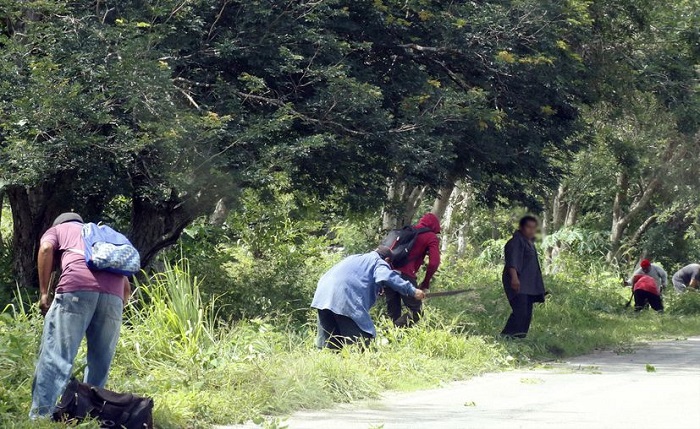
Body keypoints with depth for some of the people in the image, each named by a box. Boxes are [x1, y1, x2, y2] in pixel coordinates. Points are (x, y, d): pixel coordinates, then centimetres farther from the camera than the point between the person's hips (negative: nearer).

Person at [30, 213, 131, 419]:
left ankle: (40, 418, -17)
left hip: (77, 286, -4)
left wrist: (44, 292, 5)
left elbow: (46, 249, 5)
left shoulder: (57, 229, 31)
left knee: (55, 355, -8)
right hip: (114, 293, 4)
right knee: (100, 362, 11)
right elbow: (126, 286, 31)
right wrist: (115, 313, 37)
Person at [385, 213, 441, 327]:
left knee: (394, 314, 14)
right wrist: (425, 283, 7)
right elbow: (434, 263, -6)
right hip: (405, 275, -6)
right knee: (417, 312, 0)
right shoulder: (431, 238, 7)